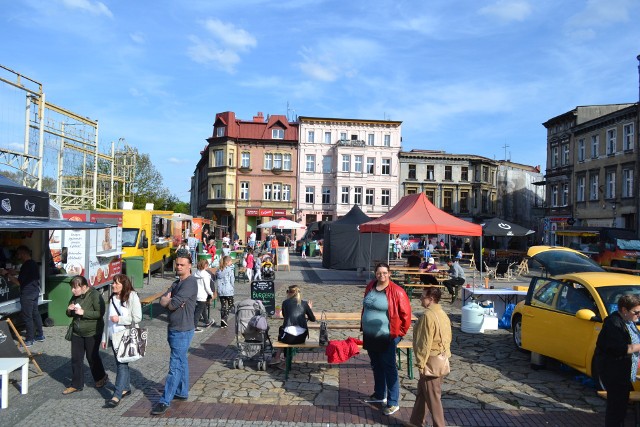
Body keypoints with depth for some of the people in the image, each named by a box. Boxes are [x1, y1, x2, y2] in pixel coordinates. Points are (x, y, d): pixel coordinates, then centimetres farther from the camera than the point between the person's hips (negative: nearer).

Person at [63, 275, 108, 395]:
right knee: (76, 359, 8)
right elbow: (70, 314, 17)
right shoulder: (75, 297, 6)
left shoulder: (95, 295, -17)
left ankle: (101, 377, 30)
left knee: (92, 357, 7)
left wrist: (83, 312, -25)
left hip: (92, 333, -7)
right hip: (77, 332, 7)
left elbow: (100, 313, -22)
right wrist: (69, 311, -6)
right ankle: (76, 385, 21)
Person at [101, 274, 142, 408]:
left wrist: (119, 319, -16)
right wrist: (104, 337, 16)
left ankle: (117, 395, -6)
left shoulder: (132, 297, -11)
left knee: (122, 364, -8)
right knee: (120, 364, 15)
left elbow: (137, 318, -14)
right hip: (114, 336, 7)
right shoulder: (112, 298, 11)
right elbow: (108, 319, 16)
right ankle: (126, 388, 29)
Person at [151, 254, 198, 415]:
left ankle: (165, 401, 0)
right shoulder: (176, 282, 13)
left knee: (175, 366, -4)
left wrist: (168, 301, -1)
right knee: (182, 361, 19)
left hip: (182, 331, -9)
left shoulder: (190, 282, -16)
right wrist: (170, 301, -17)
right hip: (173, 329, 9)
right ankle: (182, 392, 31)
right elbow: (162, 301, 3)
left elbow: (173, 304, -22)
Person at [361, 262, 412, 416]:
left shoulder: (396, 291, -15)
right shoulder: (370, 287, 4)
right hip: (369, 336, 7)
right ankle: (379, 395, 35)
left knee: (389, 369, -1)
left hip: (386, 337, -6)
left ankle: (393, 403, 9)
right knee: (376, 366, 19)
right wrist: (363, 325, 18)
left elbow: (406, 313, -10)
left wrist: (400, 332, -6)